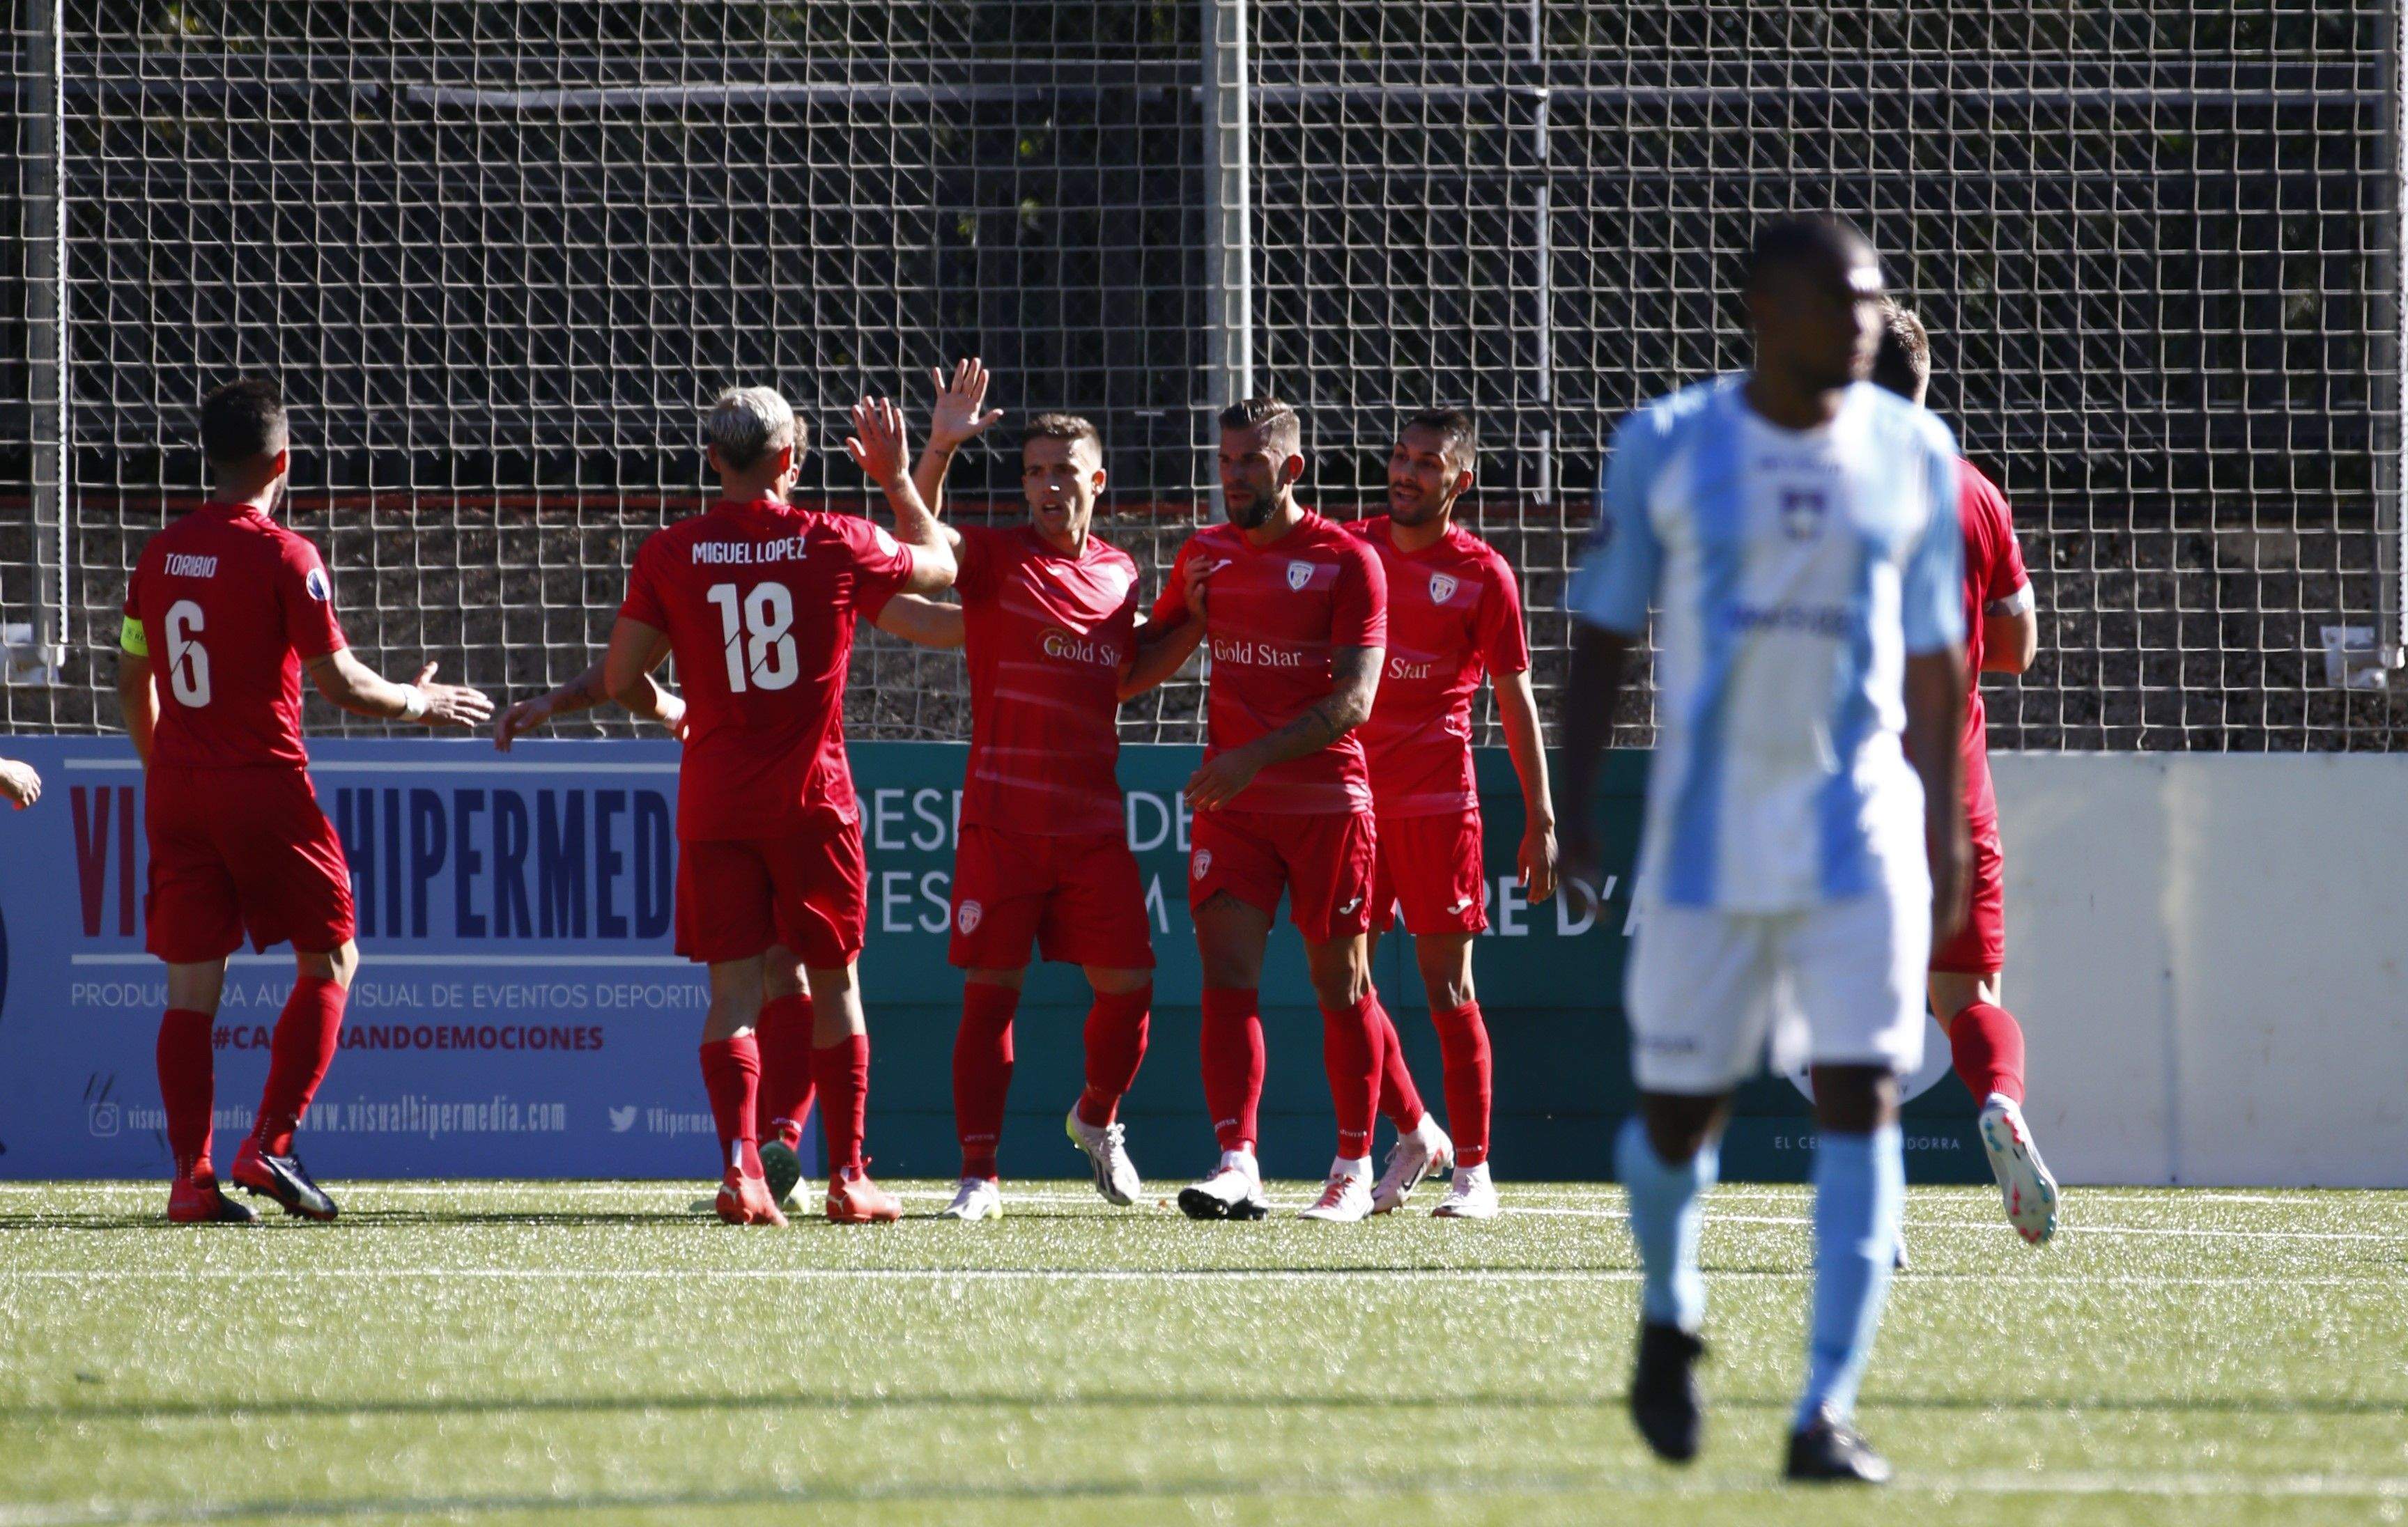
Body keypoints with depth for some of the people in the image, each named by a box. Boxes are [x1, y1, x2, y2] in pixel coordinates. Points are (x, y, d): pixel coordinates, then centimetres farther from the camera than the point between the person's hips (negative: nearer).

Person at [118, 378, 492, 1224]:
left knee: (192, 983, 5)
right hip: (264, 787, -5)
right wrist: (418, 703, 8)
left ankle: (191, 1174, 0)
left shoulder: (159, 555, 8)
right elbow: (340, 684, -10)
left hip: (176, 789, 5)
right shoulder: (284, 557, -10)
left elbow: (133, 683, 15)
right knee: (330, 960, 9)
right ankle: (270, 1145, -2)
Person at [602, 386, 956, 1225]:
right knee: (835, 983, 11)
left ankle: (740, 1164, -16)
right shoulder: (836, 543, -2)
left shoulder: (671, 553, -1)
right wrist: (897, 479, 29)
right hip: (812, 795, -1)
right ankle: (848, 1177, 13)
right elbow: (939, 564, 16)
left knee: (734, 989, 1)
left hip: (713, 801, 1)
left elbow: (620, 676, 1)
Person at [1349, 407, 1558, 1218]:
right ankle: (1412, 1133, 21)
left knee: (1447, 982, -4)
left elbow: (1516, 700, 1)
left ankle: (1473, 1172, 0)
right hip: (1352, 790, 4)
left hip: (1437, 799, -4)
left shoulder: (1482, 573, -2)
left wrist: (1540, 818, -2)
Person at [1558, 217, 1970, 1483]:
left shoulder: (1910, 455, 5)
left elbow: (1934, 654, 12)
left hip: (1862, 831, 1)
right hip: (1708, 840, -1)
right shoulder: (1666, 450, -1)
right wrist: (1570, 798, -3)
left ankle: (1826, 1412, -13)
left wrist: (1946, 825, 12)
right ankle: (1668, 1319, 38)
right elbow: (1602, 632, 4)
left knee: (1860, 1100, -12)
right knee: (1680, 1111, 5)